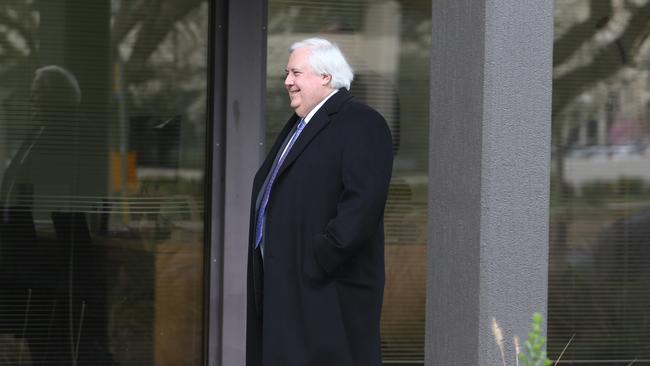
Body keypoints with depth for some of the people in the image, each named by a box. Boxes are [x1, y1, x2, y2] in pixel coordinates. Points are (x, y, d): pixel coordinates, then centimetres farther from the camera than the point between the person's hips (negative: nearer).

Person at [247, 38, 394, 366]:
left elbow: (362, 204, -21)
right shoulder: (299, 125, 22)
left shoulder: (360, 123, -9)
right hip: (285, 287, 9)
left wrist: (318, 262, -22)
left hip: (327, 289, -9)